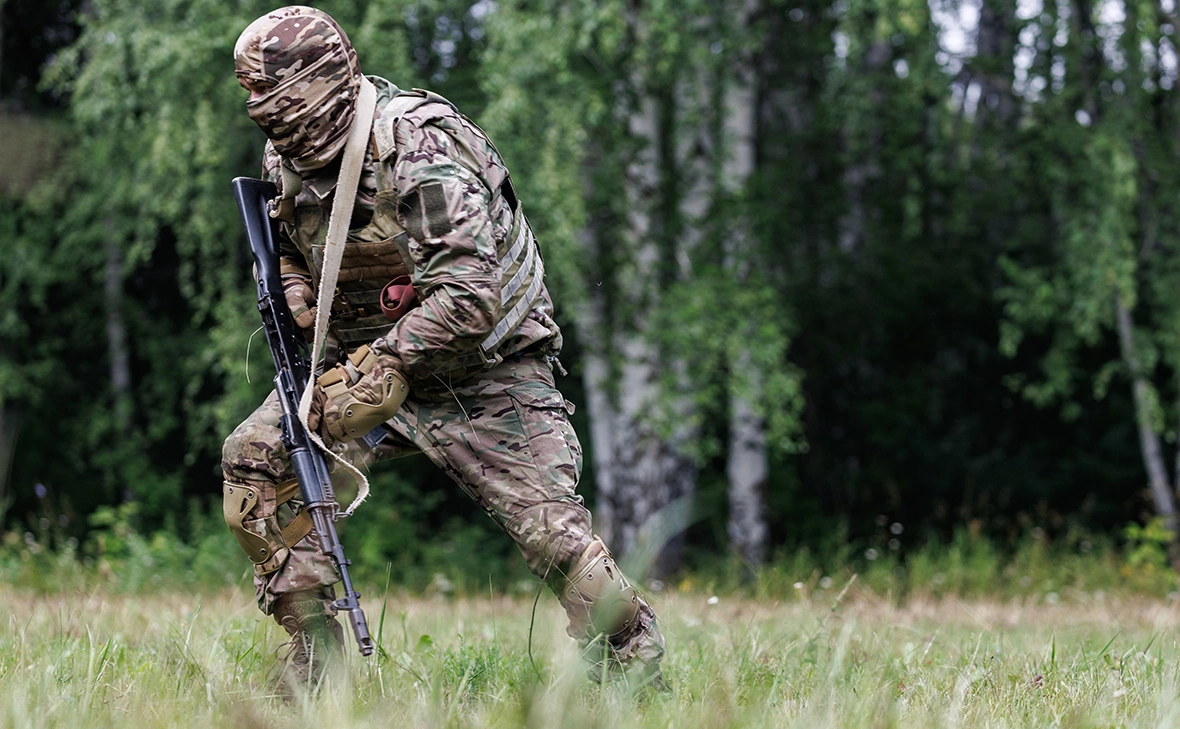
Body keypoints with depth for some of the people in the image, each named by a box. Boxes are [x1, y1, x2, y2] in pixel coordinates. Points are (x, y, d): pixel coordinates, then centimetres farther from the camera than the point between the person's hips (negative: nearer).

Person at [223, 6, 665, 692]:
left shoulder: (417, 147, -25)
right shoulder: (287, 162, 1)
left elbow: (472, 290, -32)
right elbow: (289, 250, 22)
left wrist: (383, 366, -31)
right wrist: (294, 296, -2)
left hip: (485, 371, -7)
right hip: (370, 358, 7)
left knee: (551, 527, -17)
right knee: (256, 459, -9)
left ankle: (641, 675, -1)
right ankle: (316, 657, -3)